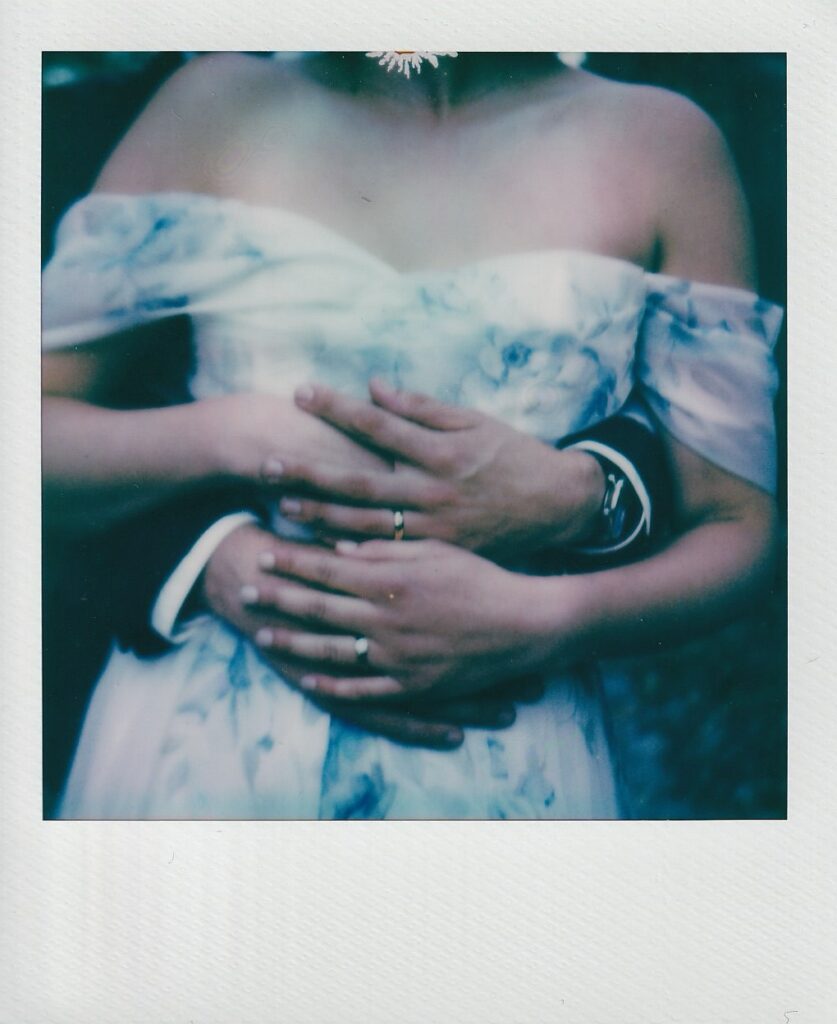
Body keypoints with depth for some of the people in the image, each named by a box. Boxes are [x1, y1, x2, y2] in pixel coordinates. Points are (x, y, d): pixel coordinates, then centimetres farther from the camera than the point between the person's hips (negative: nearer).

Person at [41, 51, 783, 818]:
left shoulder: (657, 140, -1)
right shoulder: (222, 103, 0)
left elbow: (737, 525, -2)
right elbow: (42, 418, -1)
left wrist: (542, 621, -20)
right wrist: (242, 433, -18)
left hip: (507, 774, 0)